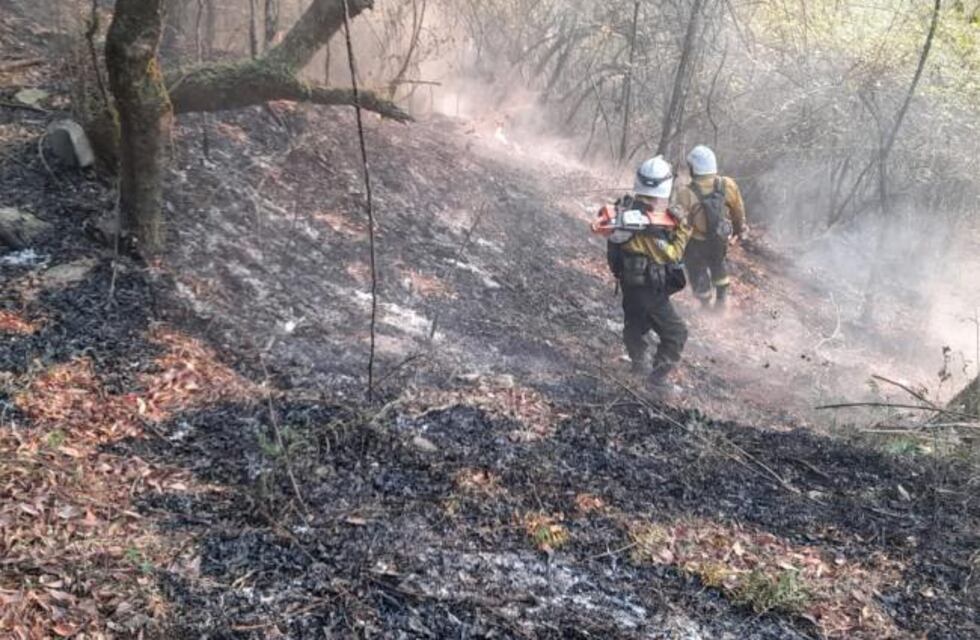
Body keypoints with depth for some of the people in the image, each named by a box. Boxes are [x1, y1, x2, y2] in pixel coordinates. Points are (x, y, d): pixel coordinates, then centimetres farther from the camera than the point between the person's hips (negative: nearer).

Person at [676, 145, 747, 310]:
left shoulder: (686, 194, -28)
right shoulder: (727, 185, -17)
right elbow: (738, 210, -2)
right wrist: (739, 229, 18)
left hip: (696, 243, -4)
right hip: (721, 240, 4)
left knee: (698, 272, 21)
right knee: (719, 266, 32)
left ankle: (706, 305, 36)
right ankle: (721, 300, 46)